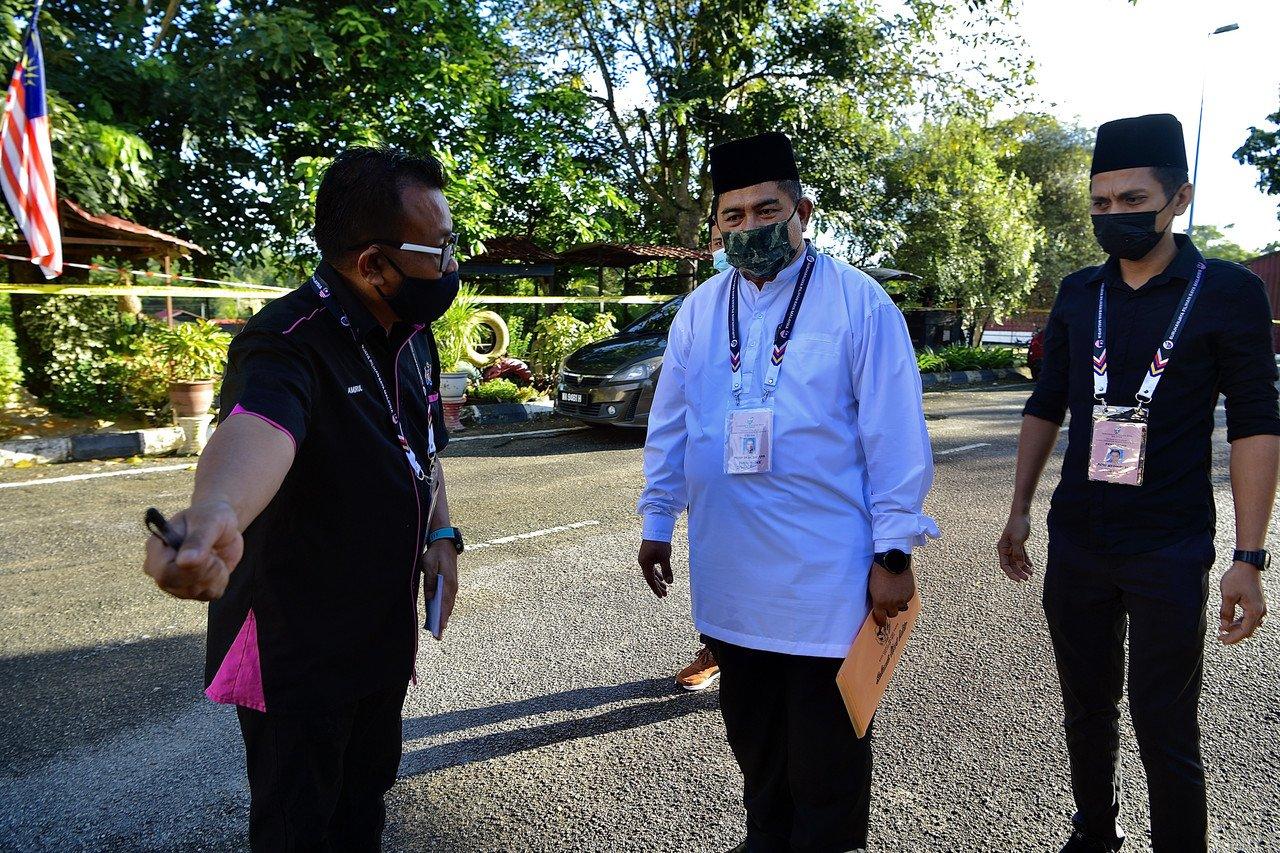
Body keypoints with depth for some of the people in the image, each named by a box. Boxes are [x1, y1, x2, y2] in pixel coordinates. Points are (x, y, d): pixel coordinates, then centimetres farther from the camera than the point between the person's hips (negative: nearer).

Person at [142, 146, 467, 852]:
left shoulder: (412, 336, 1)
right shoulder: (288, 343, -26)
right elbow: (257, 429, -48)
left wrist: (441, 537, -1)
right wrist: (216, 515, -70)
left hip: (383, 634, 7)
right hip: (294, 653, -7)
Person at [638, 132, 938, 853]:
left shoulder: (859, 302, -7)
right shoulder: (700, 311, 7)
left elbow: (896, 434, -8)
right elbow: (670, 426, 13)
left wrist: (894, 552, -9)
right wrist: (657, 522, 13)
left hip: (827, 572, -4)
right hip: (728, 571, 5)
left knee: (825, 749, 8)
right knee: (752, 735, 20)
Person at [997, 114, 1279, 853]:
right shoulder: (1079, 295, 5)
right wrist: (1021, 510, 9)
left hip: (1170, 550, -4)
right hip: (1076, 543, 4)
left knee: (1165, 730, 2)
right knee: (1087, 709, 16)